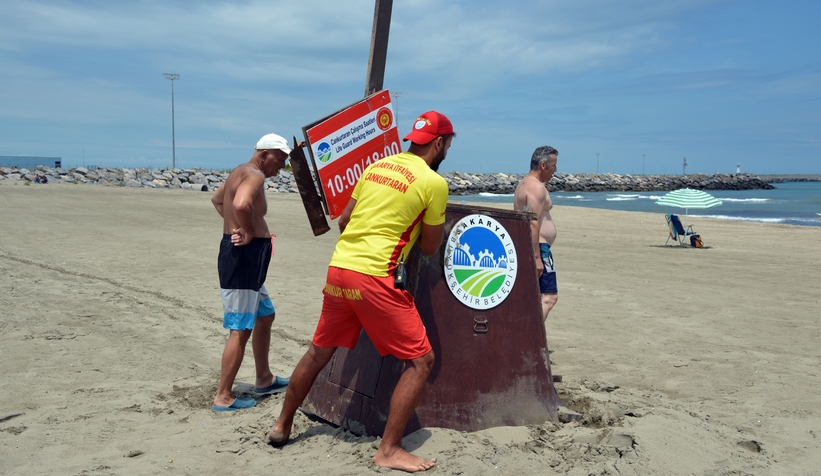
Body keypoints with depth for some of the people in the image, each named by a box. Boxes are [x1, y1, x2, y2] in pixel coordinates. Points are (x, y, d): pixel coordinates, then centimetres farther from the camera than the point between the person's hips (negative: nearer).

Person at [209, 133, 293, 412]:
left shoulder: (241, 173, 17)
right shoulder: (254, 175, -15)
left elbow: (217, 199, 34)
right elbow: (241, 204, -36)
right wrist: (250, 233, -19)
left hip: (245, 258, 11)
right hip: (243, 256, -11)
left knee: (265, 316, 21)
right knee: (240, 330, -5)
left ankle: (264, 379, 34)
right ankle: (223, 398, 4)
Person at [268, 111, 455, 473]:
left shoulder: (376, 165, 14)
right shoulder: (433, 182, -5)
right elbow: (430, 247, 3)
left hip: (338, 268, 7)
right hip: (375, 278, -7)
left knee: (319, 353, 23)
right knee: (420, 360, 6)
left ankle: (282, 426, 36)